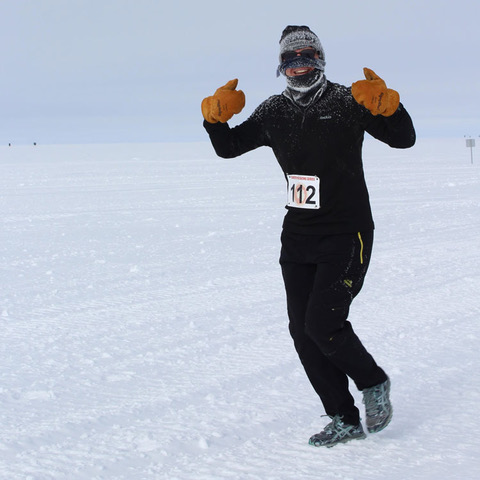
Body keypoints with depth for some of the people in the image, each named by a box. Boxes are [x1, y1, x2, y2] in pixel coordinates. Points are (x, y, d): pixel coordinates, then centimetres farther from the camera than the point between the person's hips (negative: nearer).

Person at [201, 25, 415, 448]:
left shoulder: (346, 102, -6)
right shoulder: (274, 113, 8)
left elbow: (403, 139, -11)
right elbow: (228, 147, 14)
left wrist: (387, 106, -31)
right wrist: (215, 118, -7)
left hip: (347, 234, -6)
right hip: (298, 237, 6)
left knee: (323, 322, -16)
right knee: (303, 331, 3)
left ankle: (374, 382, 12)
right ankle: (345, 420, 15)